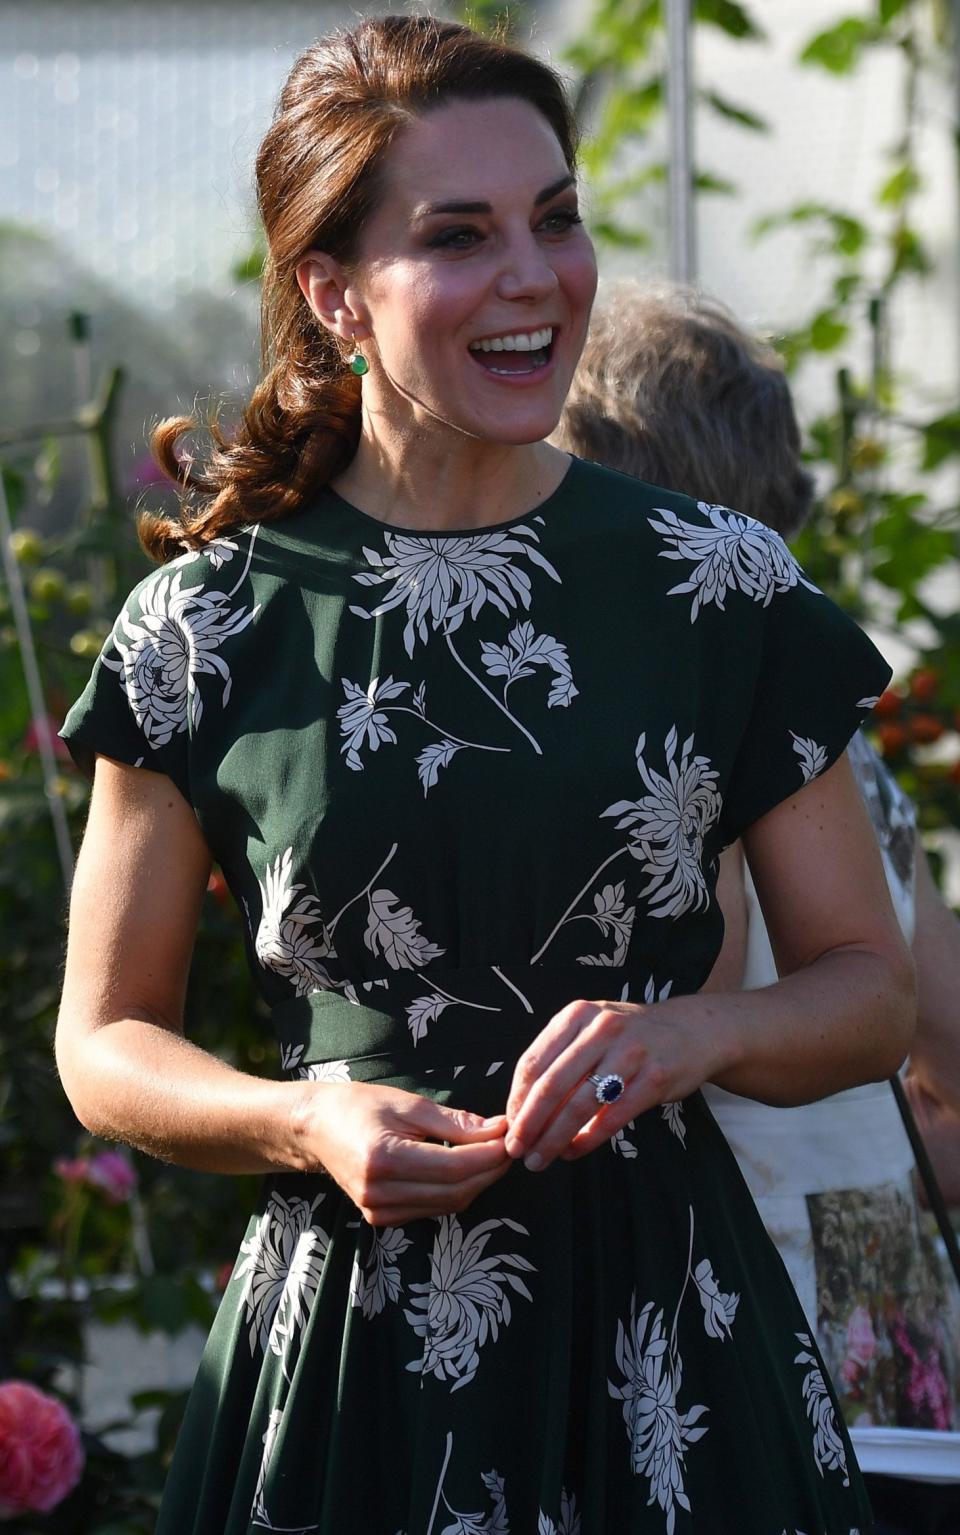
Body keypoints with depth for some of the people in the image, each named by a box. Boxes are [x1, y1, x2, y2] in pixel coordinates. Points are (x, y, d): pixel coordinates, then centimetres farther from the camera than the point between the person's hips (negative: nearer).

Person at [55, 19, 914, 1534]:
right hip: (347, 1336, -1)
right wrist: (309, 1123, -13)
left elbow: (871, 989, 7)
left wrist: (699, 1033, -13)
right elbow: (106, 1042, 6)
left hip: (662, 1332, 1)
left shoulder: (721, 593, 1)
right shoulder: (210, 627, -1)